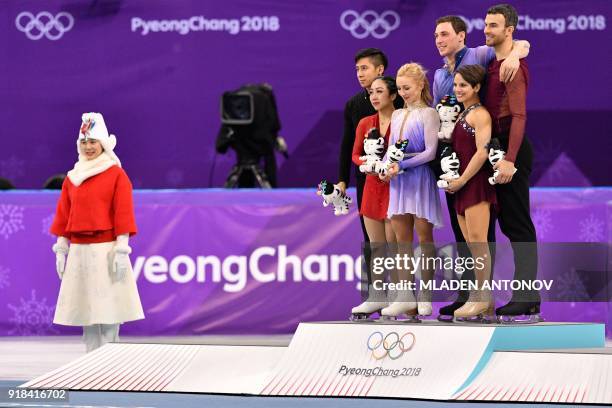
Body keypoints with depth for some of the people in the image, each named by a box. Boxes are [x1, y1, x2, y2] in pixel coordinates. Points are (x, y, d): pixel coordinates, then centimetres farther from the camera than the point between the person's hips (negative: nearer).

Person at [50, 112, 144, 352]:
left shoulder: (117, 175, -2)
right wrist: (61, 249, 8)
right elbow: (63, 215, 14)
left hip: (106, 249, -5)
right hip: (79, 251, 5)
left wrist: (121, 250, -13)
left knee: (107, 304, -7)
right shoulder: (72, 178, 13)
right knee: (85, 305, 5)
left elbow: (123, 213, -7)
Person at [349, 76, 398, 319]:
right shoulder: (365, 123, 9)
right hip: (372, 186, 6)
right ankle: (377, 297, 10)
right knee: (375, 246, 7)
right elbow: (355, 154, 14)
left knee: (393, 245, -5)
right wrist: (366, 163, -7)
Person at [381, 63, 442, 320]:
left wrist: (402, 165, -18)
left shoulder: (428, 114, -4)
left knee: (424, 236, -1)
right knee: (402, 238, 2)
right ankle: (405, 296, 2)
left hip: (420, 179, -6)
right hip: (399, 182, 6)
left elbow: (430, 152, -12)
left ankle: (425, 297, 4)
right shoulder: (397, 115, 16)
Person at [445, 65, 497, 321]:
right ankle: (481, 299, 7)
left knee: (477, 240, -12)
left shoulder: (479, 114, -8)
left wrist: (462, 180, -13)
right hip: (461, 184, 9)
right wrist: (452, 180, 11)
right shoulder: (461, 114, 19)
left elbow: (482, 152, -16)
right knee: (470, 242, 6)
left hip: (476, 182, -9)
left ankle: (483, 299, -11)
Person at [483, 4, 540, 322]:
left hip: (512, 148, -10)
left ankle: (528, 303, -8)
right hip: (499, 148, 10)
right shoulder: (493, 64, 17)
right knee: (510, 223, 11)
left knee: (518, 224, -8)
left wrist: (509, 159, -25)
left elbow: (519, 115, -19)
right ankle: (524, 299, 15)